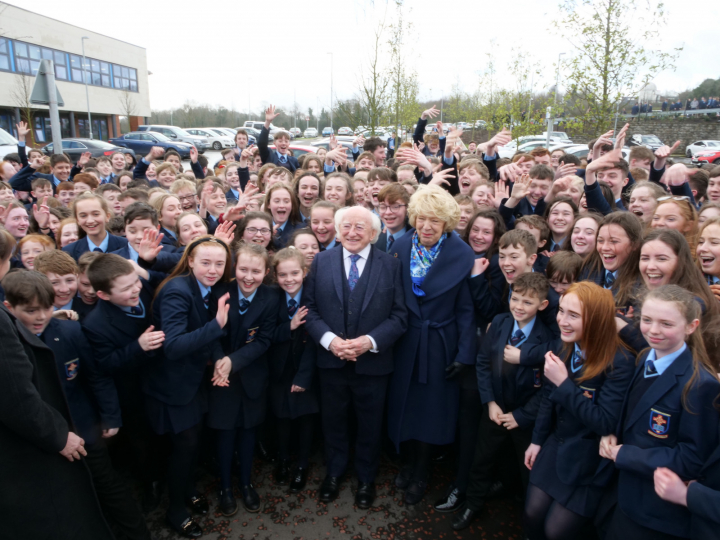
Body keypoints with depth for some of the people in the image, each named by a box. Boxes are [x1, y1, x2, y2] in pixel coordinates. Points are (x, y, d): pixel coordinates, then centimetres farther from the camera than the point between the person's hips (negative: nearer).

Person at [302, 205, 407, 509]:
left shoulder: (391, 265, -4)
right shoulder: (321, 262, 0)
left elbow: (399, 315, -7)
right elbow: (309, 309, -2)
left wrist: (369, 341, -19)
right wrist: (329, 339, -17)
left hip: (373, 362, -1)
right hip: (331, 361, 1)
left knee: (370, 425, 16)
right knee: (333, 422, 19)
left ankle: (366, 479, 40)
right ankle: (334, 473, 44)